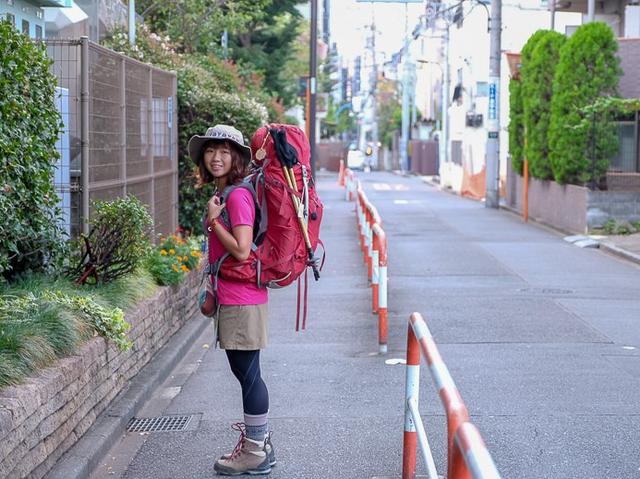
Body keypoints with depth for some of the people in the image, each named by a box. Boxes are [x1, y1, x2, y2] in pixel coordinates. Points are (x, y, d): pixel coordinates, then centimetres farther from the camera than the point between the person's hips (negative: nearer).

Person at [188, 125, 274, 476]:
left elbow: (241, 250, -23)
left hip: (242, 299, -10)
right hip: (232, 298, 10)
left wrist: (212, 219, -14)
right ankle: (259, 445, 28)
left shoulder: (237, 196, -16)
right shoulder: (222, 194, 13)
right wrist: (213, 293, 22)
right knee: (245, 373, 17)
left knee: (248, 374, -1)